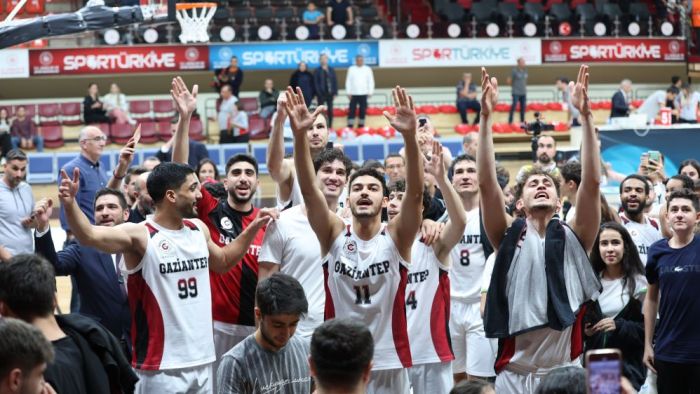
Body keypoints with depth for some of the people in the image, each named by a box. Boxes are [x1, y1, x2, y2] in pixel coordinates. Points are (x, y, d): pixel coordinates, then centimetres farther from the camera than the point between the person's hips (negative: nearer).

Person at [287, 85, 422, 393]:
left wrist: (410, 137, -33)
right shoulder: (334, 234, 0)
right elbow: (309, 192, -13)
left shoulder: (396, 237, -3)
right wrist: (300, 136, -28)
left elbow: (415, 192, -18)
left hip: (388, 363, 0)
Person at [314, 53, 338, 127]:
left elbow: (335, 81, 7)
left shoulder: (331, 70, 8)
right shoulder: (317, 71, -2)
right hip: (321, 94, -3)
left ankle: (330, 126, 13)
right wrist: (317, 94, -12)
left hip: (330, 93, 3)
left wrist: (335, 92, 0)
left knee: (330, 110, 6)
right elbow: (315, 83, -5)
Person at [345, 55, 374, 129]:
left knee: (362, 111, 2)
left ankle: (361, 126, 9)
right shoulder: (351, 69, 5)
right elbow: (348, 81, 4)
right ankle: (350, 127, -4)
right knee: (352, 110, -4)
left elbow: (371, 81, 5)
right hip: (353, 93, -1)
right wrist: (348, 93, -2)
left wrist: (370, 92, -2)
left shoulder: (368, 69, 5)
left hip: (363, 94, 1)